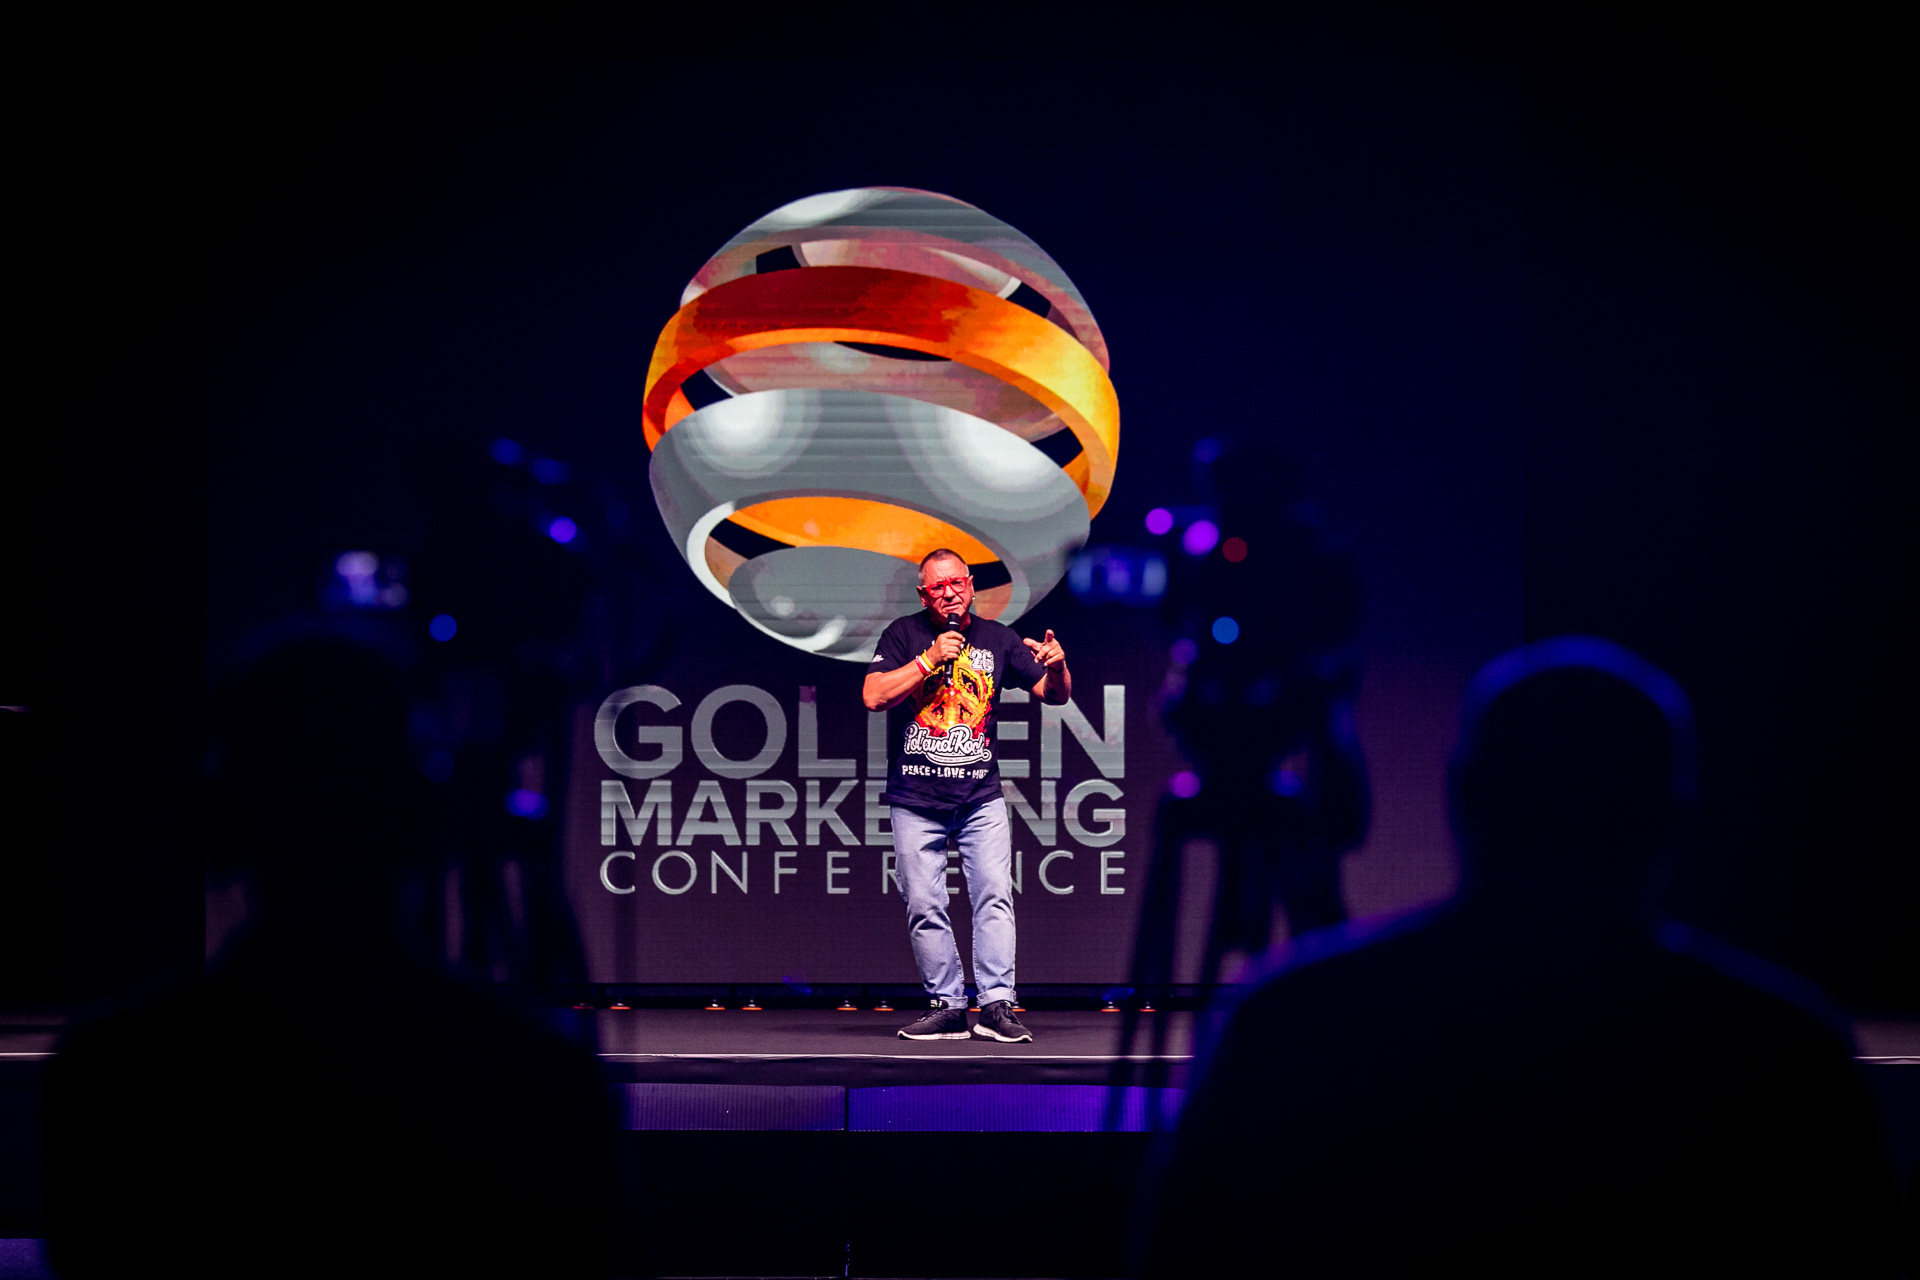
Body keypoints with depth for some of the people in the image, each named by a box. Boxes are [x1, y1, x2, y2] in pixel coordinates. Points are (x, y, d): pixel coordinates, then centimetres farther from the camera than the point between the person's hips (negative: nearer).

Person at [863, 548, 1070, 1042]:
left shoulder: (997, 639, 7)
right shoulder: (904, 635, 1)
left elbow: (1054, 694, 8)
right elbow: (873, 696, -11)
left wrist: (1057, 667, -15)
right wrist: (930, 659, -16)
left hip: (981, 797, 1)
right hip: (915, 801, -1)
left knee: (995, 897, -11)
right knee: (924, 907, 0)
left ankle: (996, 1006, -10)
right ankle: (947, 1006, 7)